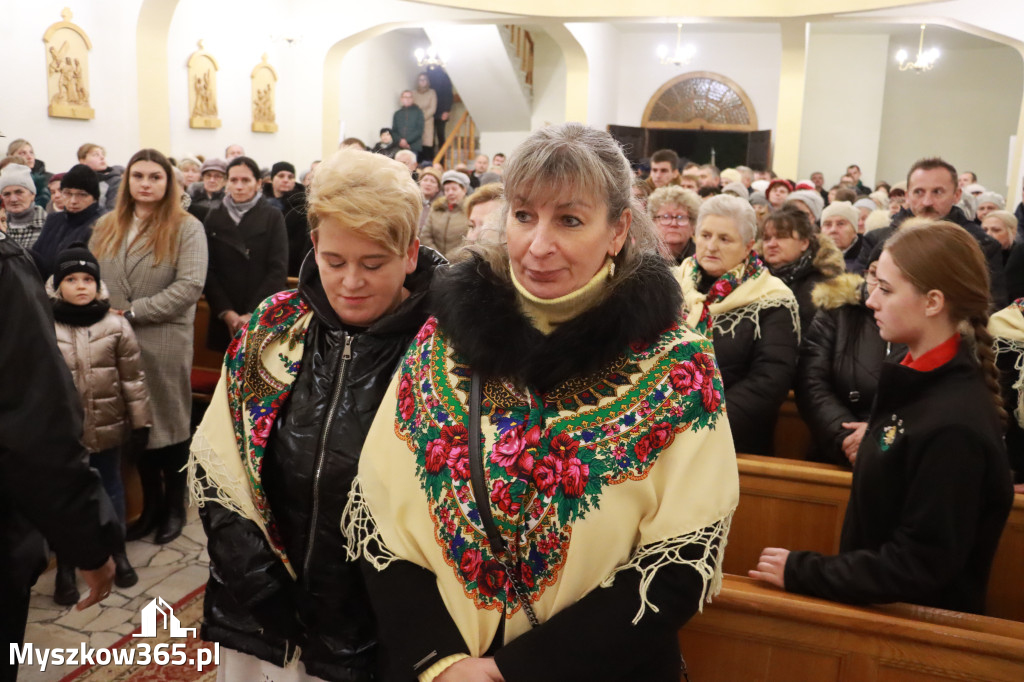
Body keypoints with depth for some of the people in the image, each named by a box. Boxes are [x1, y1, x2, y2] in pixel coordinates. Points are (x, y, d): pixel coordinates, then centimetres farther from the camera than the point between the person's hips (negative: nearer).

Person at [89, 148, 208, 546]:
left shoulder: (186, 228, -5)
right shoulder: (107, 227, 12)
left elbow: (190, 286, -16)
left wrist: (132, 312, -16)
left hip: (165, 341, -4)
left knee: (169, 423, 7)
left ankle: (174, 506, 24)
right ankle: (150, 505, 28)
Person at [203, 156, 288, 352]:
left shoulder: (273, 217, 2)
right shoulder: (214, 218, 8)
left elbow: (278, 271, -4)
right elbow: (208, 270, 4)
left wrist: (252, 314, -11)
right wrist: (226, 312, -9)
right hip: (225, 321, 2)